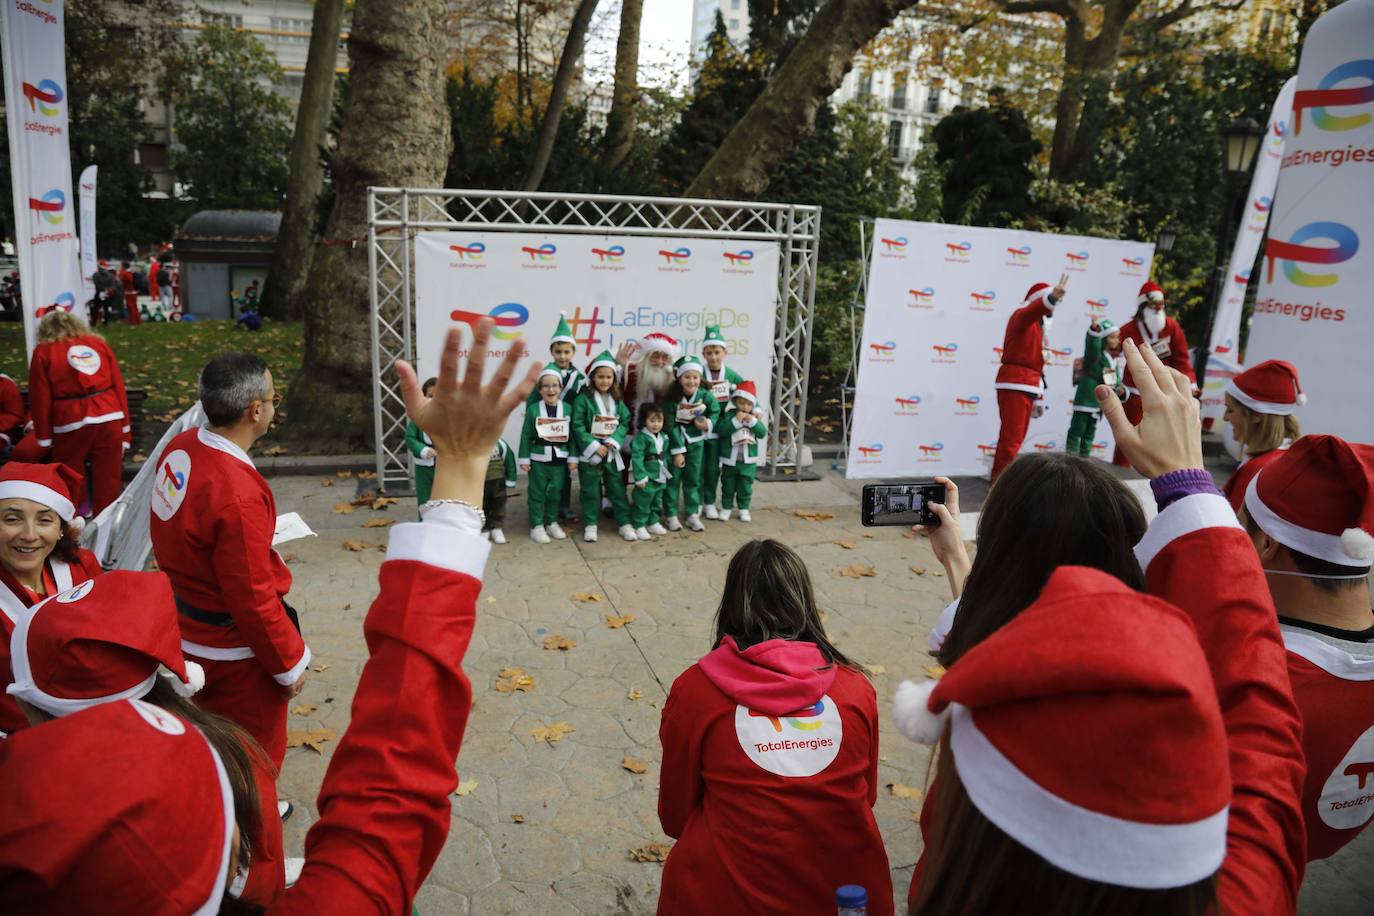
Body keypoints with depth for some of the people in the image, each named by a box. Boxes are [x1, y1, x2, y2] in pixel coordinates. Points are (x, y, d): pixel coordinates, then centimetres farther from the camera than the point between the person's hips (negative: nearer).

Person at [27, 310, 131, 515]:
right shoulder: (99, 343, 15)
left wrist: (44, 439, 10)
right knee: (108, 481, 8)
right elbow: (119, 387, 11)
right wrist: (125, 432, 13)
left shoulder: (43, 351, 8)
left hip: (72, 423, -2)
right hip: (110, 418, 3)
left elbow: (40, 399, 5)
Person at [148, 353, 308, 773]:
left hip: (186, 631, 9)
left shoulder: (179, 448, -8)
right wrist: (291, 663, -13)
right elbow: (253, 599, -25)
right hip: (233, 650, -9)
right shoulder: (238, 493, -33)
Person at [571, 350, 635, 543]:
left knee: (617, 489, 9)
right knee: (590, 491, 6)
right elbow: (577, 426, -13)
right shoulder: (583, 399, -10)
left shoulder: (617, 400, 5)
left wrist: (614, 441, -13)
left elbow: (625, 422, 3)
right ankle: (590, 525, 17)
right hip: (590, 452, -3)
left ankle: (625, 523, 17)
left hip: (611, 452, 4)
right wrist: (594, 446, -17)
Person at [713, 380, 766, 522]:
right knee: (728, 486, 11)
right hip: (729, 459, -2)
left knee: (745, 487, 10)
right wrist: (736, 420, -27)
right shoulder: (728, 416, -7)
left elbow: (763, 433, -8)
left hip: (748, 460, 2)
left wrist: (753, 421, -20)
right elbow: (721, 430, -22)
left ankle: (744, 509, 24)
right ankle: (726, 508, 23)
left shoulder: (754, 418, 3)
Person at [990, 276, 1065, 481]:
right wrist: (1053, 297, -52)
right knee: (1011, 438, -13)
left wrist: (1039, 396, 21)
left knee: (1015, 438, 11)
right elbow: (1034, 309, -31)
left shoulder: (1038, 324, 23)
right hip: (1015, 384, -10)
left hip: (1028, 385, 10)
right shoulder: (1022, 316, -4)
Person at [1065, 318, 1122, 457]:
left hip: (1099, 401, 8)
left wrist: (1120, 389, -4)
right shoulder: (1094, 355, -13)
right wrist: (1094, 330, -53)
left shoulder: (1113, 359, 12)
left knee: (1090, 430, 16)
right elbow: (1092, 346, -36)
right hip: (1085, 399, -8)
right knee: (1077, 428, -5)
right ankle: (1071, 455, 0)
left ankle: (1085, 454, 25)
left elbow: (1117, 378, 17)